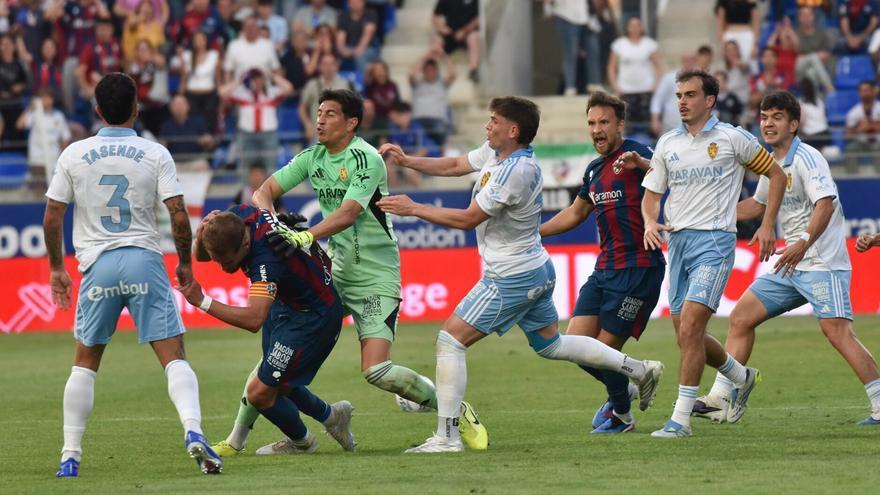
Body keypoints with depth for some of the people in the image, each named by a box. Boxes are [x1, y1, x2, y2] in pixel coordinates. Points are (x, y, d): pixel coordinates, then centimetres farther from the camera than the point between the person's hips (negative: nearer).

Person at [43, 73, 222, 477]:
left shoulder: (74, 155, 3)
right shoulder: (156, 155, 0)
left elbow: (52, 219, 4)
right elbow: (179, 216, -5)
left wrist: (56, 268, 17)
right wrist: (185, 262, 10)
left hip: (97, 266, 1)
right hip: (145, 262, -1)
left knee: (85, 363, 15)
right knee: (174, 356, -1)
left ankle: (70, 456, 11)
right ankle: (193, 431, -22)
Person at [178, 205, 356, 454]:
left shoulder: (267, 260, -40)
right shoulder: (238, 216, -16)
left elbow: (254, 319, -50)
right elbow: (200, 255, -2)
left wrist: (202, 302, -55)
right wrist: (203, 235, -25)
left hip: (313, 318, -9)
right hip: (287, 303, 9)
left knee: (260, 393, -7)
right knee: (277, 384, 18)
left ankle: (301, 441, 22)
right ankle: (332, 416, 44)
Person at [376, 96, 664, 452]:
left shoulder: (515, 171, -26)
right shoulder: (496, 151, 3)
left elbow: (468, 219, -23)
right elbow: (455, 165, 17)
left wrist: (413, 208, -17)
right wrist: (407, 161, 5)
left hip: (511, 279, -10)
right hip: (537, 272, 10)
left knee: (450, 339, -9)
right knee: (551, 345, 25)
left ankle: (446, 436, -10)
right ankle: (639, 369, 28)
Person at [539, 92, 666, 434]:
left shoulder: (636, 154, -9)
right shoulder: (594, 170, 16)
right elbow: (575, 213, 33)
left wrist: (642, 164, -49)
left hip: (637, 268, -8)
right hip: (604, 269, 8)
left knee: (605, 348, -6)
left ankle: (621, 415, 20)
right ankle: (621, 390, 28)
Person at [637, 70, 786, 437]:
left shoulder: (733, 139, -2)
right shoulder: (667, 144, 11)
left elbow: (776, 174, 7)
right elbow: (651, 194, 15)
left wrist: (767, 226, 0)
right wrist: (649, 222, -7)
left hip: (715, 241, -6)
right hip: (677, 241, 6)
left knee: (690, 327, -17)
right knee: (686, 335, 8)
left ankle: (681, 418, -14)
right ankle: (742, 377, 35)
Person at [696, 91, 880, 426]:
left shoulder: (806, 158, -12)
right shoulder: (772, 163, 15)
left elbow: (826, 203, -26)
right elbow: (758, 205, 32)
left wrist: (804, 242, -37)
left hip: (822, 263, -9)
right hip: (790, 264, 9)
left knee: (838, 332, -19)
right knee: (741, 317, 7)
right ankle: (720, 398, 12)